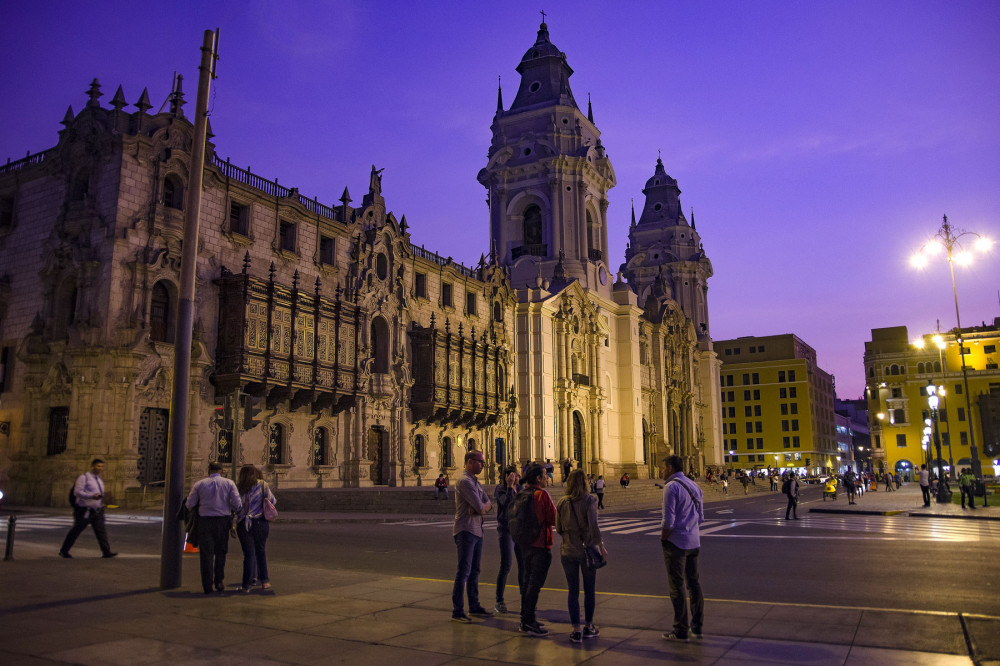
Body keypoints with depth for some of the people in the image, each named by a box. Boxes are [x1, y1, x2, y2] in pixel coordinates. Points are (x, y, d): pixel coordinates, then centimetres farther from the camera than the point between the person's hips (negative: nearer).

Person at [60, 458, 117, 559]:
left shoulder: (99, 479, 17)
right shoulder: (84, 477, -7)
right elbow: (77, 492, -17)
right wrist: (91, 496, -28)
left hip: (97, 511, 7)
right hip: (85, 511, -7)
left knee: (101, 530, -4)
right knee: (76, 531, 4)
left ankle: (106, 552, -10)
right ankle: (63, 551, 20)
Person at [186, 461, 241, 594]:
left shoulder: (199, 484, 2)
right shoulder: (229, 483, 0)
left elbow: (190, 504, 0)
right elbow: (237, 504, -6)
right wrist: (232, 510, 14)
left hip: (205, 520, 0)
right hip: (223, 520, 0)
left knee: (206, 553, 6)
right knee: (221, 552, 15)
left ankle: (207, 586, 6)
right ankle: (219, 582, 12)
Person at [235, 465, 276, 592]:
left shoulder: (238, 487, 3)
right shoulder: (262, 484, 1)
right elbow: (272, 500, 0)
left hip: (243, 524, 1)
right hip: (260, 523, -1)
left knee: (248, 553, 5)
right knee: (260, 551, 13)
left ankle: (247, 584, 4)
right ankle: (264, 581, 15)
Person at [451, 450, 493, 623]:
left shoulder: (476, 482, 17)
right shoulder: (465, 481, -15)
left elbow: (488, 505, 9)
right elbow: (479, 507, -21)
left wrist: (481, 508, -12)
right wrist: (483, 507, 1)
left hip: (477, 531, 9)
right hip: (466, 531, -9)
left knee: (474, 571, 15)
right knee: (464, 571, -8)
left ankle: (474, 606, 25)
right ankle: (457, 612, -3)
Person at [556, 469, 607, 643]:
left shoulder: (562, 502, 0)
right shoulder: (590, 500, -11)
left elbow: (558, 528, 4)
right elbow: (593, 526, -19)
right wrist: (601, 546, -10)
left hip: (568, 551, 2)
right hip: (587, 549, -2)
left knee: (573, 591, 8)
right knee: (589, 590, 14)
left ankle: (576, 631, 9)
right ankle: (588, 627, 25)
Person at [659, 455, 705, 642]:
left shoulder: (671, 487, -15)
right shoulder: (694, 486, 12)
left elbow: (668, 521, -20)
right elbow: (700, 518, 16)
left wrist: (663, 538, -6)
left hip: (676, 542, -8)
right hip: (693, 541, 8)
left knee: (677, 587, 0)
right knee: (693, 582, 16)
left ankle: (680, 631, 5)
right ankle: (697, 626, 22)